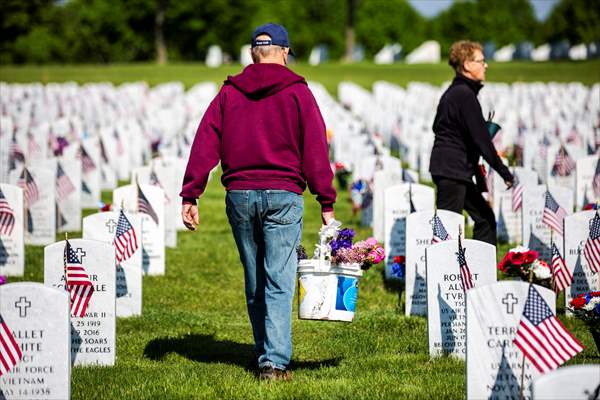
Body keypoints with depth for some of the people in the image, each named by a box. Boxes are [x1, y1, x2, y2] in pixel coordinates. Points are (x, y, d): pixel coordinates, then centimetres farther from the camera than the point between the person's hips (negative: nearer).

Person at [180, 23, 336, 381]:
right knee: (279, 282, -6)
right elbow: (316, 151, -4)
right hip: (283, 196, -3)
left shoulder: (229, 92, 8)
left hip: (240, 196, 3)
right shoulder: (297, 92, 0)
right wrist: (327, 204, -2)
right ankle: (275, 362, -14)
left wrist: (190, 195, 2)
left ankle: (266, 354, 23)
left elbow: (204, 146, 2)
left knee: (254, 283, 14)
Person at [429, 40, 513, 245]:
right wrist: (504, 172, -13)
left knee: (485, 218, 13)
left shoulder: (452, 92, 16)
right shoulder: (465, 94, -15)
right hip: (451, 170, -10)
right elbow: (480, 138, -18)